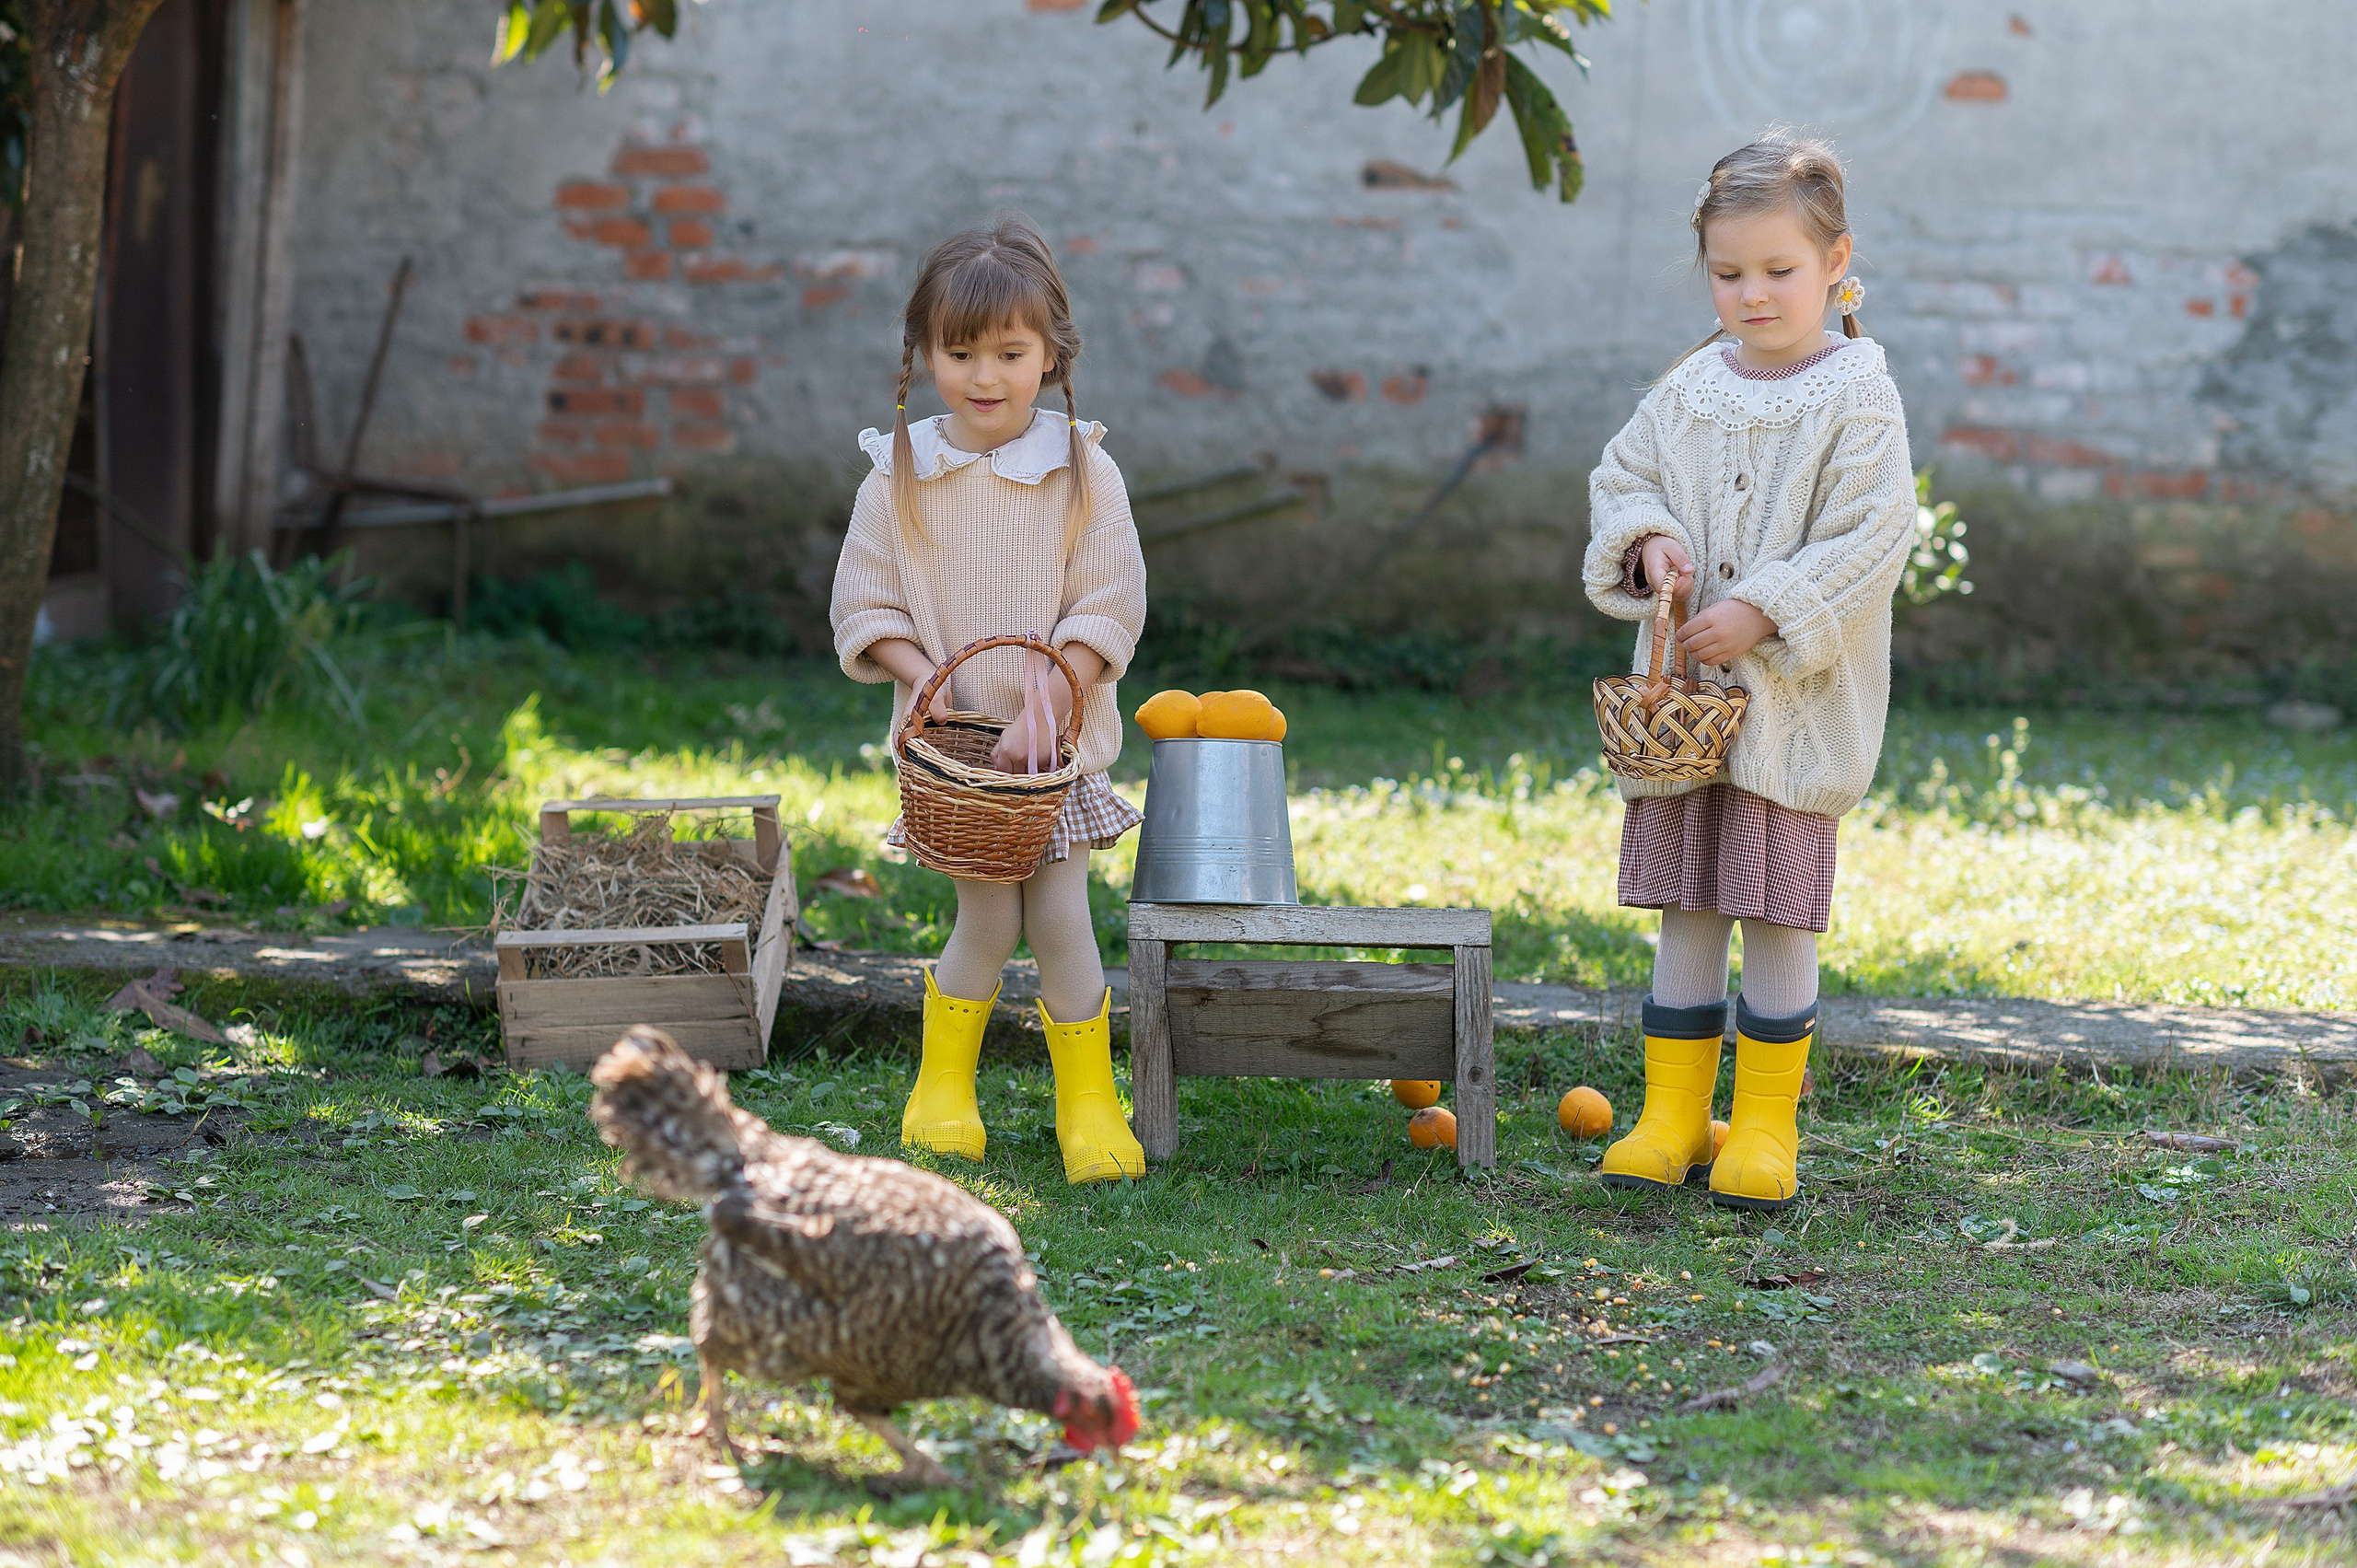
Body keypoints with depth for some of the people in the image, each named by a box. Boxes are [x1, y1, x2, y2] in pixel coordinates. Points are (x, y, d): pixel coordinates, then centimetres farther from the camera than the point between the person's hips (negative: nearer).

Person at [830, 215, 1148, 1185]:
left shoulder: (1083, 474, -5)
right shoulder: (899, 477, -2)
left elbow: (1109, 607, -7)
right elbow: (864, 605, 1)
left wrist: (1047, 703, -17)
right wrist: (922, 676, -15)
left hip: (1057, 733, 0)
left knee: (1060, 914, -4)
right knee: (987, 918, -4)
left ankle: (1089, 1105, 11)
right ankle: (942, 1088, 18)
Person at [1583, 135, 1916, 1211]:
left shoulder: (1856, 395, -7)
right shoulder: (1692, 387, 8)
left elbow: (1870, 539, -13)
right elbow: (1622, 478, 16)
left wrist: (1763, 613, -19)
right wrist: (1647, 543, -6)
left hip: (1797, 699, -5)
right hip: (1682, 691, 5)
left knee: (1780, 913, 0)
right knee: (1685, 908, 9)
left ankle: (1766, 1127, 9)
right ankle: (1672, 1114, 16)